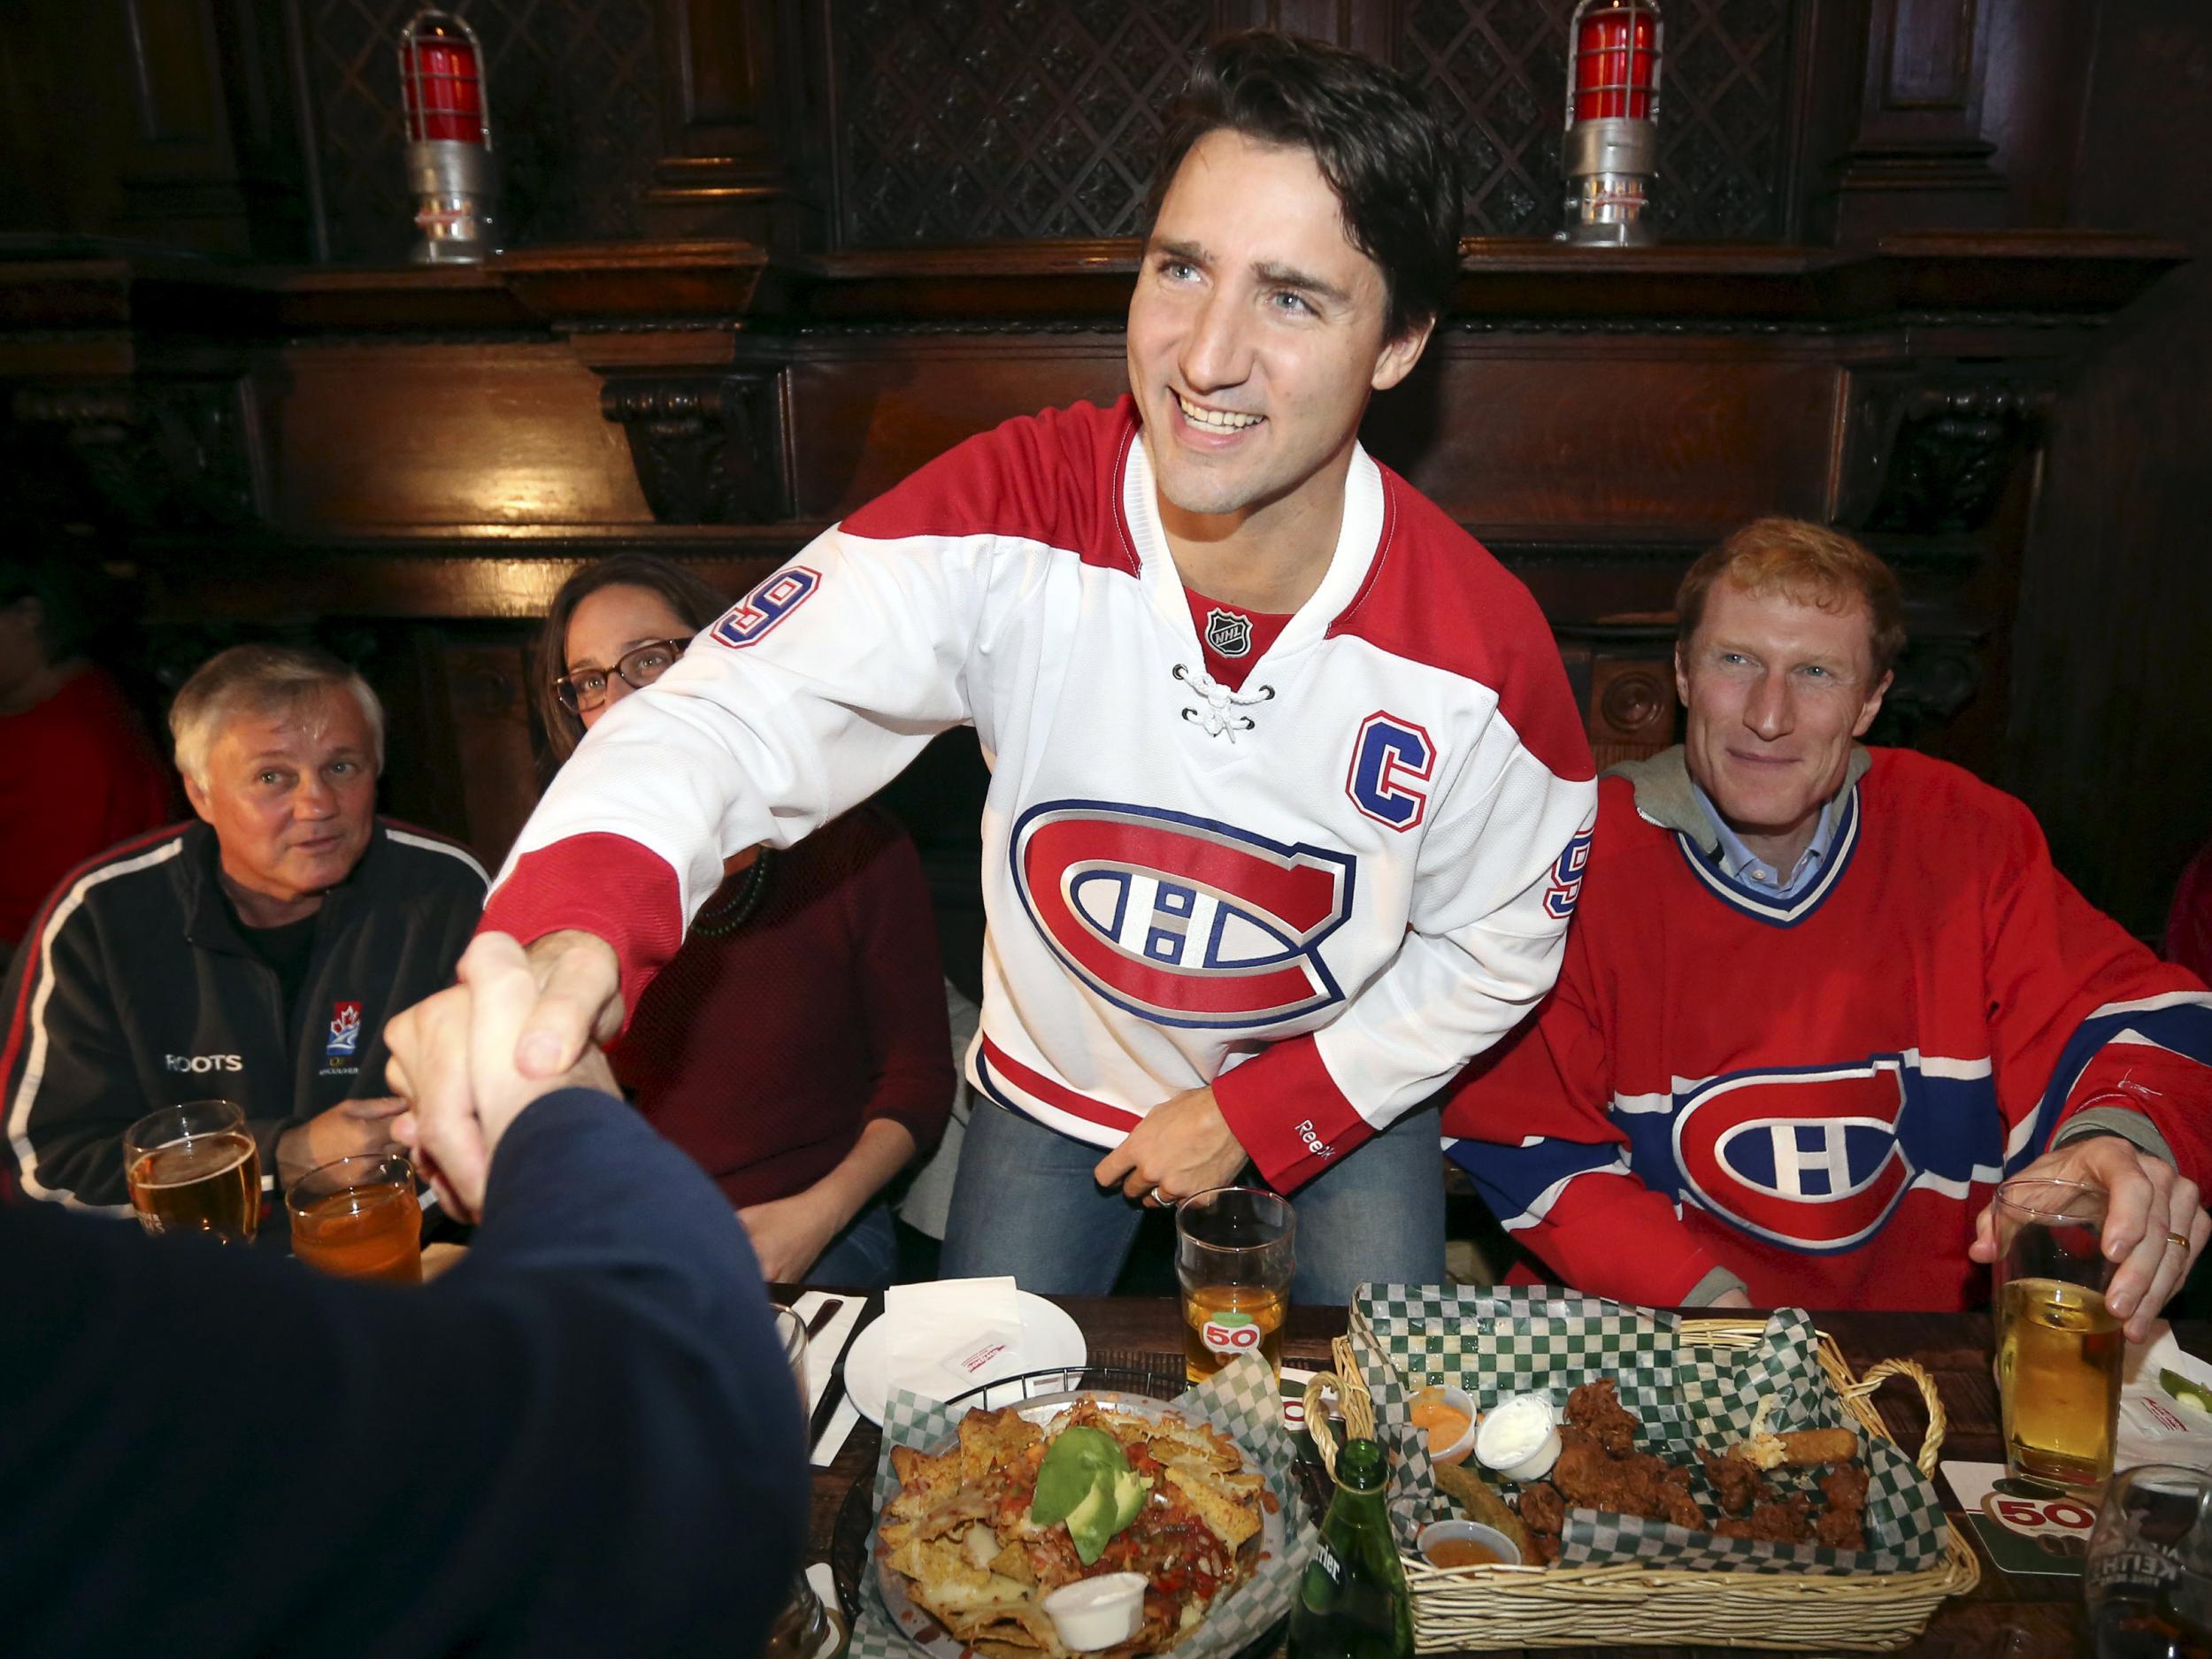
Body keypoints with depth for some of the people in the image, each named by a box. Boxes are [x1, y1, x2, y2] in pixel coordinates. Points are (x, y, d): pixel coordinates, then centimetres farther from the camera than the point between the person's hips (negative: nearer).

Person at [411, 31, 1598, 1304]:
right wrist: (563, 930, -57)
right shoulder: (1011, 517, -27)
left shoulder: (1479, 644, -26)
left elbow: (1498, 950, -10)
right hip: (1058, 1087, 1)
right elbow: (735, 713, -36)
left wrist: (1259, 1118, -14)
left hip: (1338, 1088, 0)